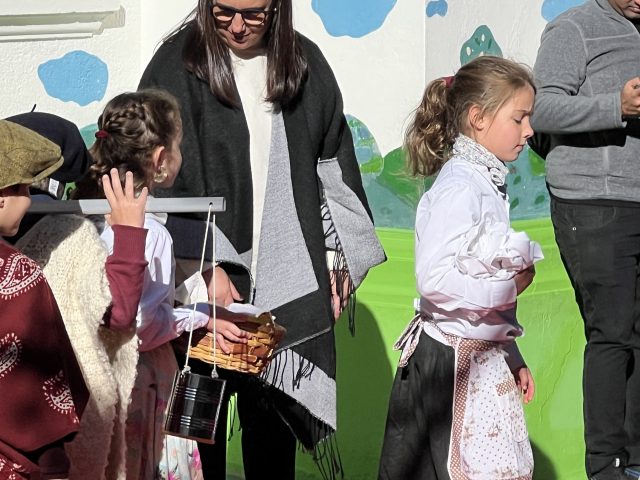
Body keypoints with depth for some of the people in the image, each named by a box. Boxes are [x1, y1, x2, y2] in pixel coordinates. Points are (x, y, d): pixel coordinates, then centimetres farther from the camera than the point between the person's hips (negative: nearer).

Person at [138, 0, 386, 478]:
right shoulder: (177, 65, -5)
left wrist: (336, 258, 8)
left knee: (274, 418, 7)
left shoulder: (305, 63, 7)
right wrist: (205, 267, -16)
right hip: (205, 276, -3)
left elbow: (333, 165, 14)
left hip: (288, 281, 3)